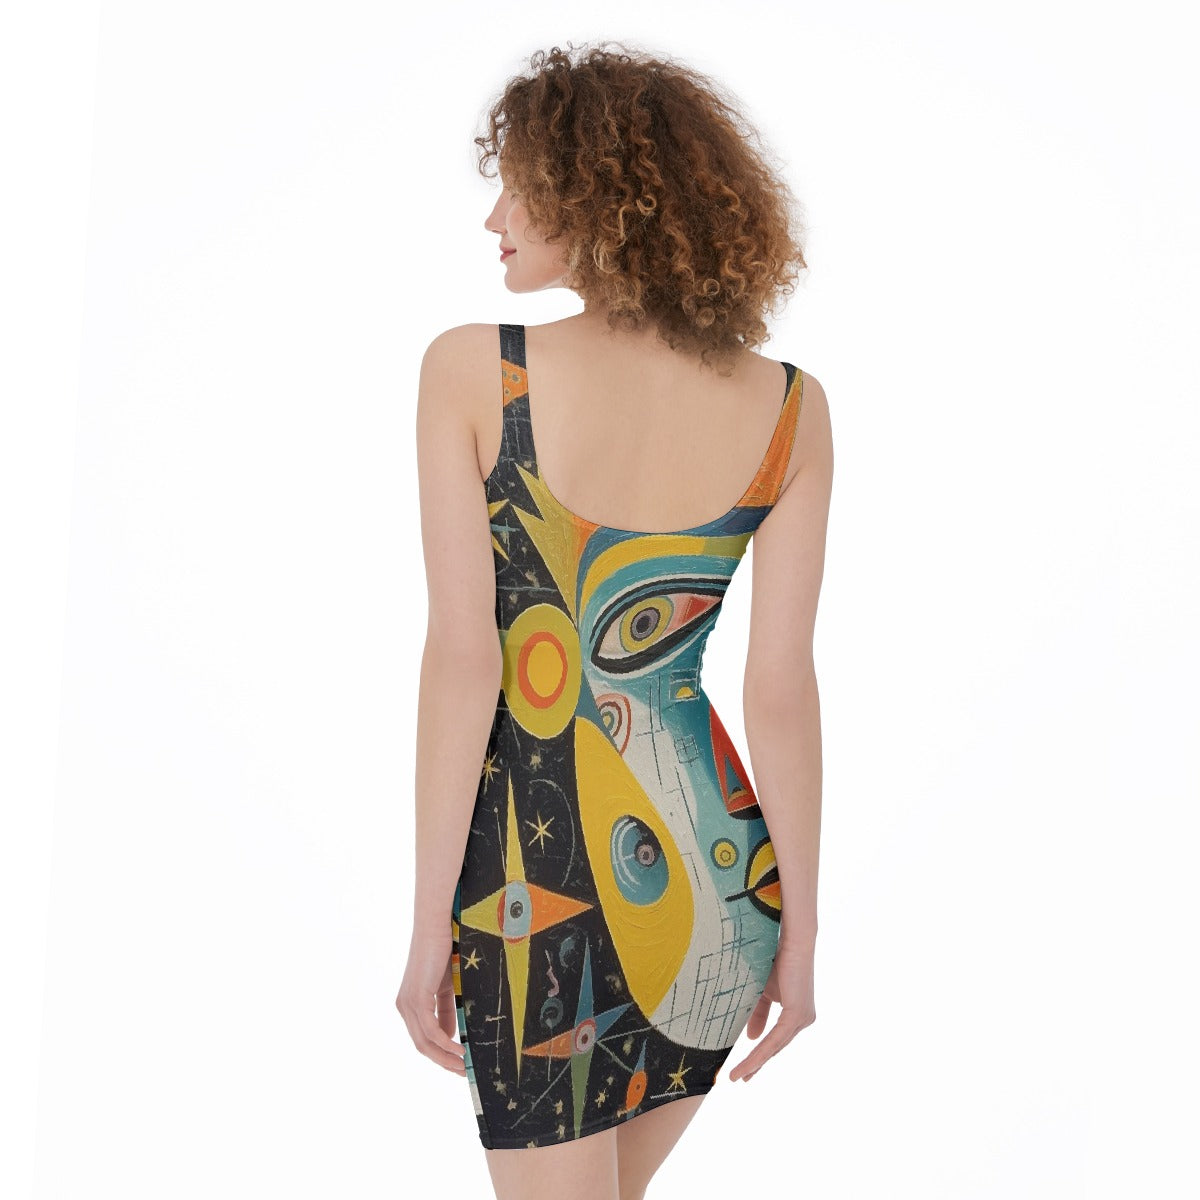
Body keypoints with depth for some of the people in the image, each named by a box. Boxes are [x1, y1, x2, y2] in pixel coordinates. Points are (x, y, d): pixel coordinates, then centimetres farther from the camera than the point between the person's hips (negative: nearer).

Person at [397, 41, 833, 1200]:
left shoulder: (471, 371, -11)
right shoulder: (789, 410, -3)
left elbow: (462, 661, -14)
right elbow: (782, 689, -3)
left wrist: (430, 928, -7)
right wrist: (799, 932, 5)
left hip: (533, 872, -3)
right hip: (711, 873, 4)